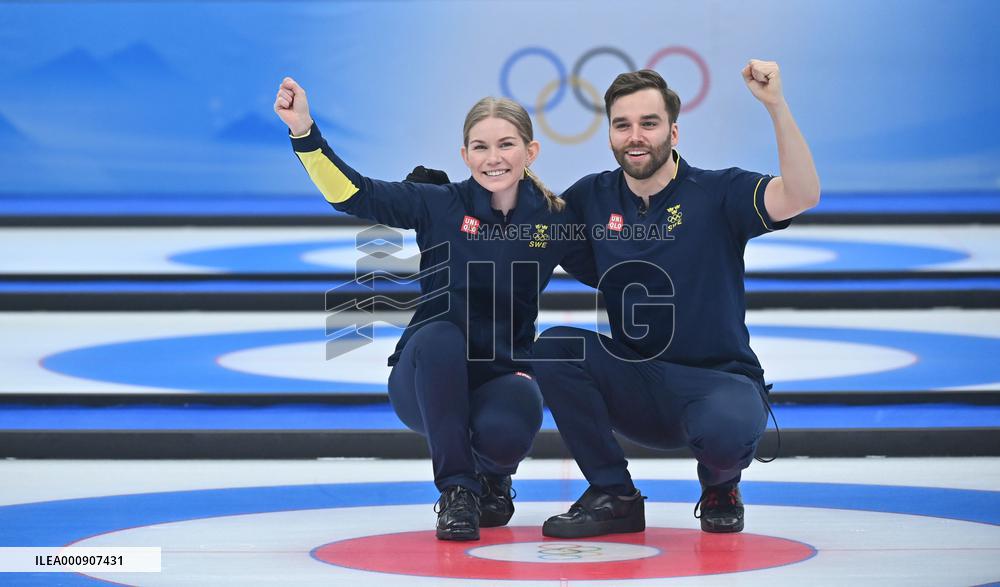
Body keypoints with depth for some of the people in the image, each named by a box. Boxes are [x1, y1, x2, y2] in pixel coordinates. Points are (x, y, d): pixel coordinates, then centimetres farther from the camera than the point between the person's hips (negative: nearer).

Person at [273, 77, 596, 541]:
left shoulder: (553, 221, 0)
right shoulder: (441, 205, -6)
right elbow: (351, 193, -14)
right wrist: (303, 130, -26)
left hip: (502, 375, 1)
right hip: (428, 378, -1)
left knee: (505, 431, -34)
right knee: (438, 334, -36)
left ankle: (492, 477, 8)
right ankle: (456, 491, -20)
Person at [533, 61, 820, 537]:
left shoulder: (718, 194, -7)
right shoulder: (594, 197, 5)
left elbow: (803, 195, -23)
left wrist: (775, 104, -32)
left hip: (717, 379, -4)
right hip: (632, 386, 4)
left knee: (727, 426, -37)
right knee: (554, 347, -22)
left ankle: (720, 486, 4)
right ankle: (613, 496, -7)